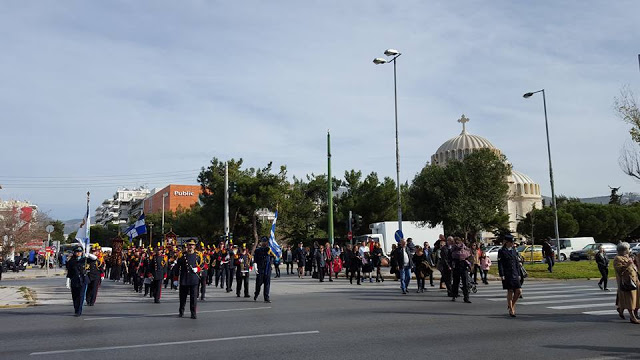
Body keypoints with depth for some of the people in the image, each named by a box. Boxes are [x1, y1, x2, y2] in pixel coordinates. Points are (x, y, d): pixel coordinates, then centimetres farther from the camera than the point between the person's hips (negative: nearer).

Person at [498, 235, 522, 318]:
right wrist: (501, 275, -14)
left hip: (515, 274, 6)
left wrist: (518, 274, 11)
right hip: (507, 275, -5)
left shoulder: (514, 251, 14)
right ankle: (511, 310, 9)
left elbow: (517, 263, 17)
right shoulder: (501, 251, -4)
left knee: (519, 291, -1)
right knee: (510, 291, -1)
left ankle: (512, 305, 23)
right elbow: (500, 264, -8)